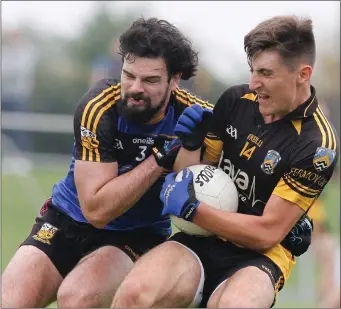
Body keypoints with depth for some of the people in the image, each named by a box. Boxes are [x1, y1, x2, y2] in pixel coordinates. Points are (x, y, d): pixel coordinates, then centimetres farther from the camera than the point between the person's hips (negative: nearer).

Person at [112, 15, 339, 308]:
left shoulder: (317, 145, -14)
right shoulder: (235, 100, 1)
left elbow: (267, 233, -14)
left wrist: (191, 209, -16)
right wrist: (189, 145, -7)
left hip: (260, 255, -4)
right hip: (202, 240, 4)